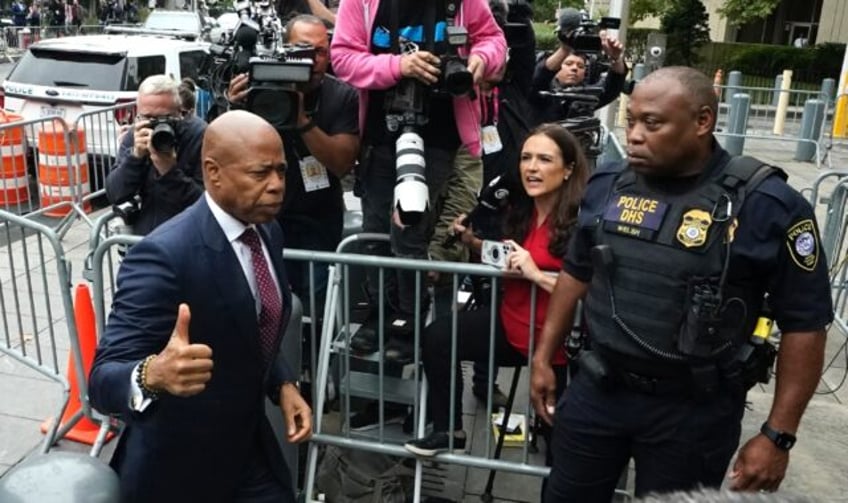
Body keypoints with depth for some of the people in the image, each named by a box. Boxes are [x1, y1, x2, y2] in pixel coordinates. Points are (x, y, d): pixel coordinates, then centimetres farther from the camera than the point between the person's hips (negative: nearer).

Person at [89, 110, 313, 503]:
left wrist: (282, 383, -3)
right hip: (177, 470, -5)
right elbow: (104, 380, -29)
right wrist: (153, 374, -49)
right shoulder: (163, 256, -27)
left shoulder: (268, 232, -3)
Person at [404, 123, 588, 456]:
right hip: (510, 326, 7)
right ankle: (448, 430, 10)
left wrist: (537, 275, -32)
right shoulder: (519, 211, 1)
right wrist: (473, 242, -1)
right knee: (436, 338, -6)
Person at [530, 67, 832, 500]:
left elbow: (804, 324, -10)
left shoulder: (767, 204, -15)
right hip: (596, 389, 4)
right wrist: (544, 357, 11)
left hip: (694, 409, -3)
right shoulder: (607, 184, -2)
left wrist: (778, 435, -10)